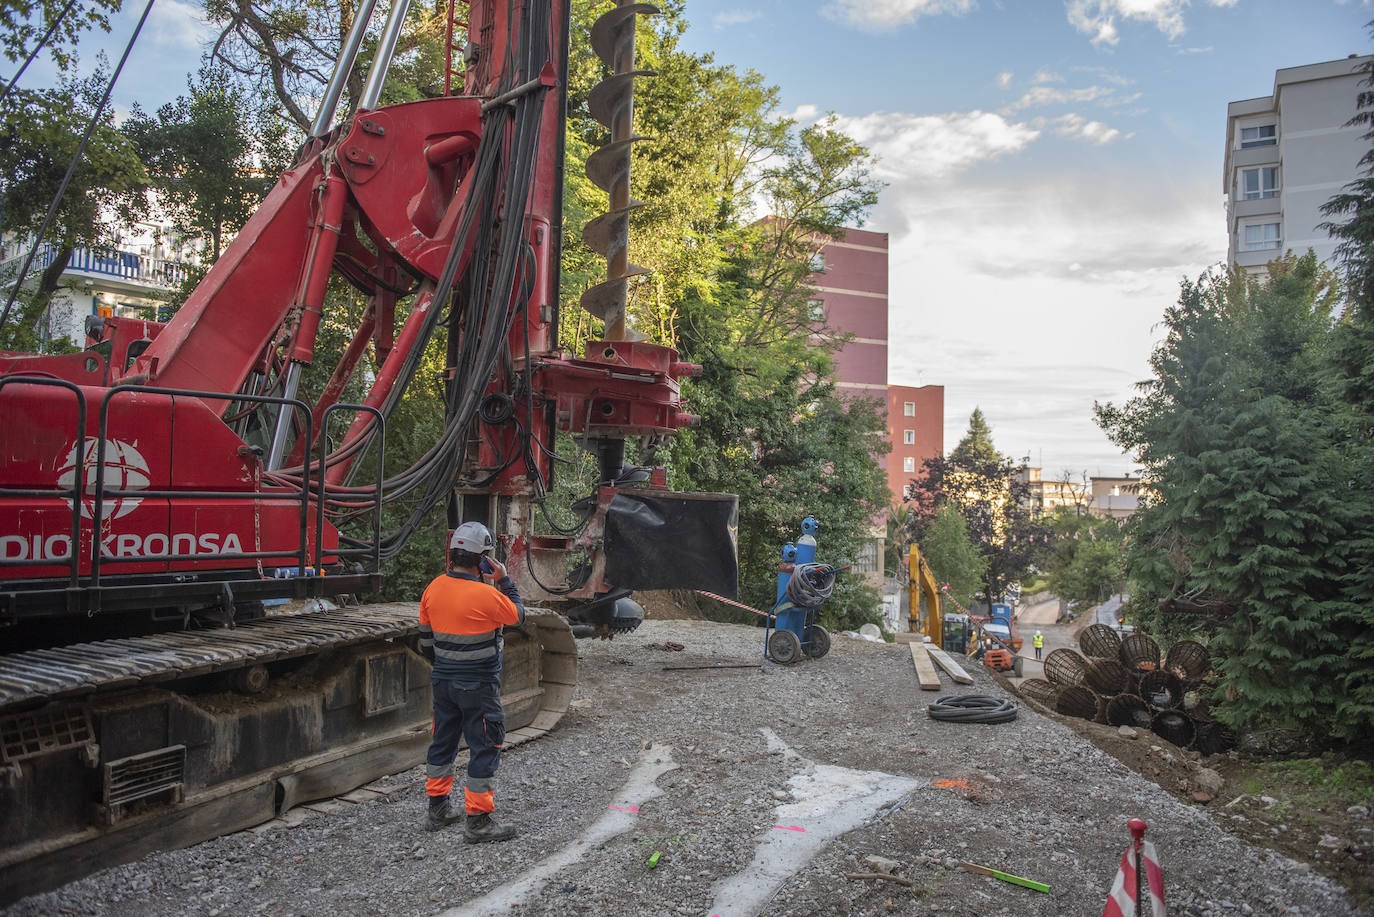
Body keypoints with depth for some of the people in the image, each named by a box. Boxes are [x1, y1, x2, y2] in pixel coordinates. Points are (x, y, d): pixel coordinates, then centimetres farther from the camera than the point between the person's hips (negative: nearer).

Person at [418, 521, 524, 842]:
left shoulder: (433, 589, -1)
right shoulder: (486, 595, -22)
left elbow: (426, 641, 9)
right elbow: (518, 615, -3)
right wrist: (504, 580, 2)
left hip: (443, 682, 7)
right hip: (479, 686, -7)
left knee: (443, 742, 19)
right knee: (485, 747, 3)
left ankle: (437, 809, 30)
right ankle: (478, 821, 8)